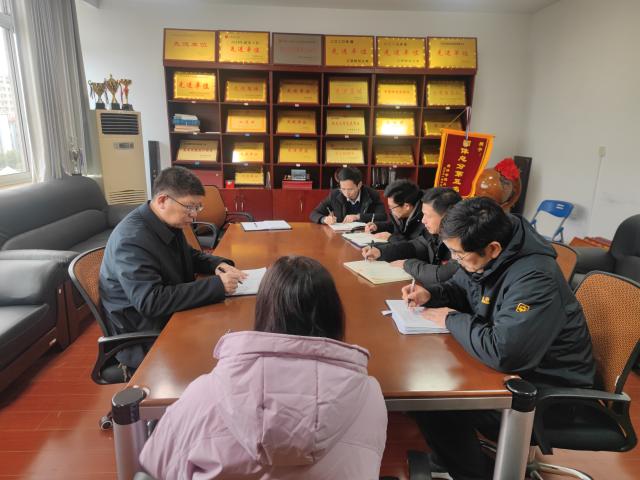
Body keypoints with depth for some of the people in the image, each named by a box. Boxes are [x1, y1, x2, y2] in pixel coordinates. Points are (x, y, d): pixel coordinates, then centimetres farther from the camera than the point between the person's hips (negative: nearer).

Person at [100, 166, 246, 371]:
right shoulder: (132, 239, -25)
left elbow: (190, 256, 17)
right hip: (143, 339, -8)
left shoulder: (169, 223, 0)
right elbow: (151, 302, -32)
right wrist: (216, 285, -33)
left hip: (169, 318, 8)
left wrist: (218, 265, -5)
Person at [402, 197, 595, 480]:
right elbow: (458, 288, 13)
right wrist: (430, 295, -9)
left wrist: (452, 319, -25)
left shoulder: (534, 279, -34)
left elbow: (503, 353, -41)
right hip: (512, 365, 9)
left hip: (547, 389, -9)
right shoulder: (485, 256, -6)